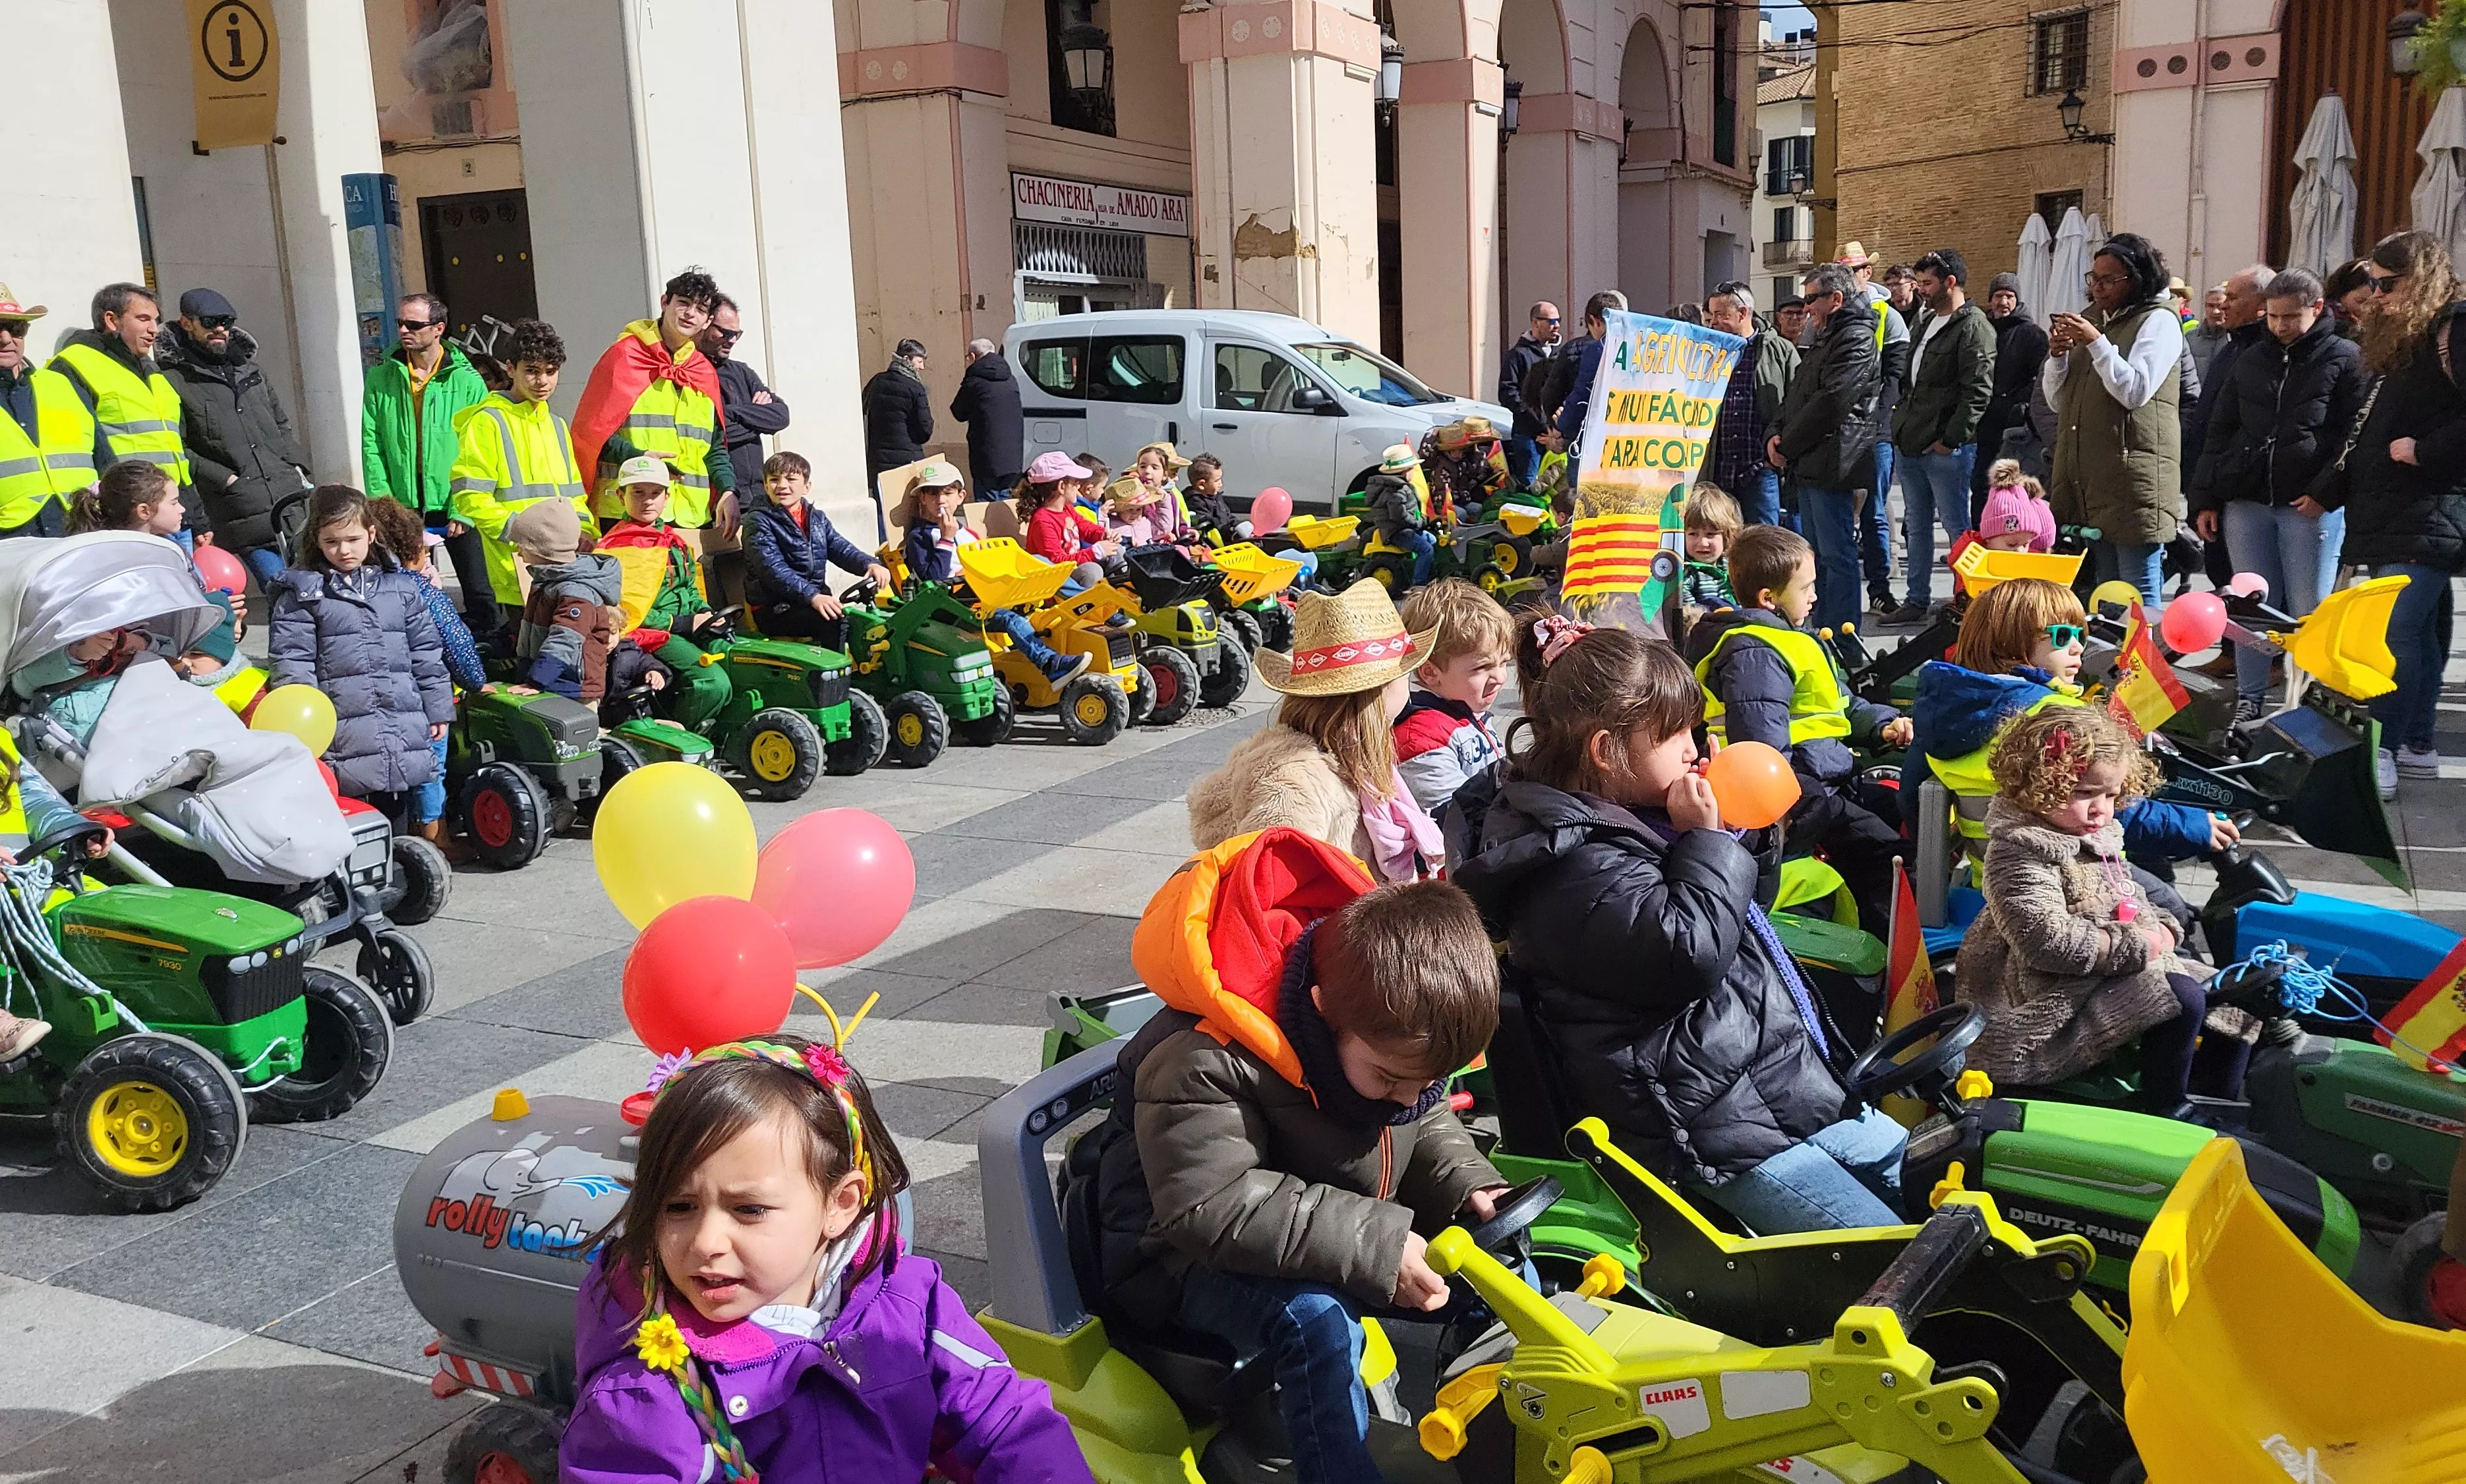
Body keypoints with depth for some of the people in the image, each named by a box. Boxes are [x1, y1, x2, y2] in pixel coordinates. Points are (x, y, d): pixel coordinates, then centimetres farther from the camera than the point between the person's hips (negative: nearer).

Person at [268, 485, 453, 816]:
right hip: (344, 732, -3)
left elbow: (426, 653, 13)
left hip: (404, 729, 3)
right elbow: (290, 660, -5)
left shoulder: (401, 587, 10)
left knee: (395, 813, 13)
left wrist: (437, 710, 11)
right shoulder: (302, 593, 0)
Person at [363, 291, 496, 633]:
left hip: (455, 507, -2)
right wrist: (382, 499, -6)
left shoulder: (467, 381, -3)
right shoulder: (381, 378, 6)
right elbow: (371, 444, 3)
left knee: (479, 592, 3)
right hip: (403, 507, 2)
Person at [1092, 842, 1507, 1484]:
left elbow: (1428, 1125, 10)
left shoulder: (1395, 1028, -7)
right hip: (1195, 1258, -7)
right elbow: (1213, 1208, -36)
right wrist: (1375, 1246, -38)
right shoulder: (1203, 1064, -32)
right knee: (1313, 1318, -37)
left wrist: (1470, 1186, -11)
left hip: (1347, 1233, 7)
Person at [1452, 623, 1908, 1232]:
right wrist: (1706, 839, -17)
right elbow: (1688, 955, -29)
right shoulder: (1576, 867, -20)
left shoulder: (1626, 821, 11)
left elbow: (1737, 912, 26)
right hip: (1718, 1135, -11)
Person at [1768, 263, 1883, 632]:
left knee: (1837, 556, -7)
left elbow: (1830, 404, -20)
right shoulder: (1824, 340, 21)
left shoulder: (1857, 342, -11)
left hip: (1831, 465, -10)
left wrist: (1786, 447, -13)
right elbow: (1795, 396, 21)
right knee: (1818, 555, 15)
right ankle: (1821, 632, 23)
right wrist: (1776, 436, 3)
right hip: (1807, 465, 10)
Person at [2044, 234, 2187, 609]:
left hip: (2133, 478, -7)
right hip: (2084, 478, 7)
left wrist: (2097, 343, -17)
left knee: (2139, 592, -6)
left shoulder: (2159, 321, -3)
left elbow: (2136, 391, -15)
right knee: (2105, 590, 13)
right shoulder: (2089, 320, 18)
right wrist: (2057, 356, -1)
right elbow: (2056, 399, 16)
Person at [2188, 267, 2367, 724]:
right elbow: (2219, 433, 15)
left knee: (2308, 612, 1)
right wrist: (2206, 499, 9)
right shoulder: (2249, 361, 14)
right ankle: (2248, 699, 15)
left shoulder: (2346, 359, 1)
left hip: (2311, 507, -4)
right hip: (2246, 502, 4)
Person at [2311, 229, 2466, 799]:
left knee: (2395, 631, -13)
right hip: (2388, 514, 9)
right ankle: (2417, 746, 18)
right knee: (2418, 630, 12)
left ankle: (2381, 754, -12)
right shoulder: (2401, 341, 20)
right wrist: (2329, 492, 24)